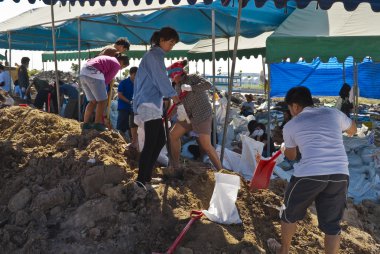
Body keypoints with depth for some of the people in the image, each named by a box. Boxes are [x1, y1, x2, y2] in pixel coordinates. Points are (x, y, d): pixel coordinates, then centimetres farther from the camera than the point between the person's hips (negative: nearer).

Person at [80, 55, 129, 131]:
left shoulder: (107, 59, 31)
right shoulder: (116, 64, 7)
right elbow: (107, 79, 1)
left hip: (83, 73, 9)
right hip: (93, 74, -9)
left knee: (93, 101, 16)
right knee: (102, 101, 2)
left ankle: (85, 123, 13)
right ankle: (97, 124, 0)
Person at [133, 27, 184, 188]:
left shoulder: (154, 55, 19)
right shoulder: (154, 56, -10)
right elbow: (163, 82, -18)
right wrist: (178, 103, -22)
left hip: (153, 105, 10)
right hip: (150, 105, -10)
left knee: (160, 141, 13)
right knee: (150, 144, -10)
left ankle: (147, 175, 20)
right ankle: (141, 181, -6)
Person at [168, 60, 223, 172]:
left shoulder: (193, 78, -11)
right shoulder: (178, 86, 11)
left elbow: (208, 85, -26)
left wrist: (191, 88, -30)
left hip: (202, 115, -8)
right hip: (188, 115, 9)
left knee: (206, 145, -11)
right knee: (173, 135, 9)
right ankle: (175, 166, 22)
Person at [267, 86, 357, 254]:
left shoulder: (290, 125, 9)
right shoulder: (334, 113, 14)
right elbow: (352, 130, 35)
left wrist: (283, 147, 47)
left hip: (309, 174, -2)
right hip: (340, 175, 3)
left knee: (290, 213, 23)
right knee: (332, 224, 16)